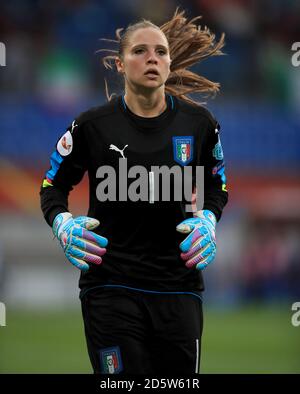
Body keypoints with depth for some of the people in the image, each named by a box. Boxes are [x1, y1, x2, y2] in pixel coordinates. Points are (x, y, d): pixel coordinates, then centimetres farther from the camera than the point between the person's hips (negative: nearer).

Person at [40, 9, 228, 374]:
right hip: (111, 286, -2)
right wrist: (63, 224, -11)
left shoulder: (198, 123, 2)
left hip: (178, 286, 2)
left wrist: (207, 220, -4)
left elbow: (217, 186, 17)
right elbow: (53, 186, 9)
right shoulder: (93, 125, -4)